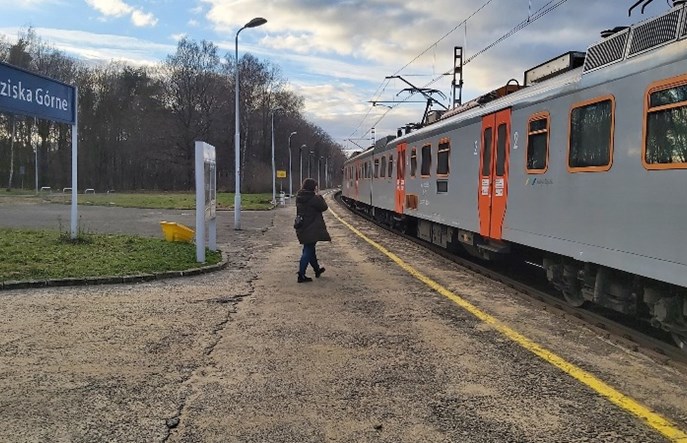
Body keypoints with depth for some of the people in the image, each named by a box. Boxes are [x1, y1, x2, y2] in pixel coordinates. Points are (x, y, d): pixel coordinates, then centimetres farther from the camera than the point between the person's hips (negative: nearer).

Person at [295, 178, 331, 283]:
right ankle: (301, 275, -2)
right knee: (308, 251, -2)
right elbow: (324, 207, -9)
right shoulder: (314, 198, -19)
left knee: (309, 249, 21)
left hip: (302, 228, 8)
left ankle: (317, 269, 39)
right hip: (311, 229, -8)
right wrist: (318, 196, 2)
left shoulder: (299, 197, 4)